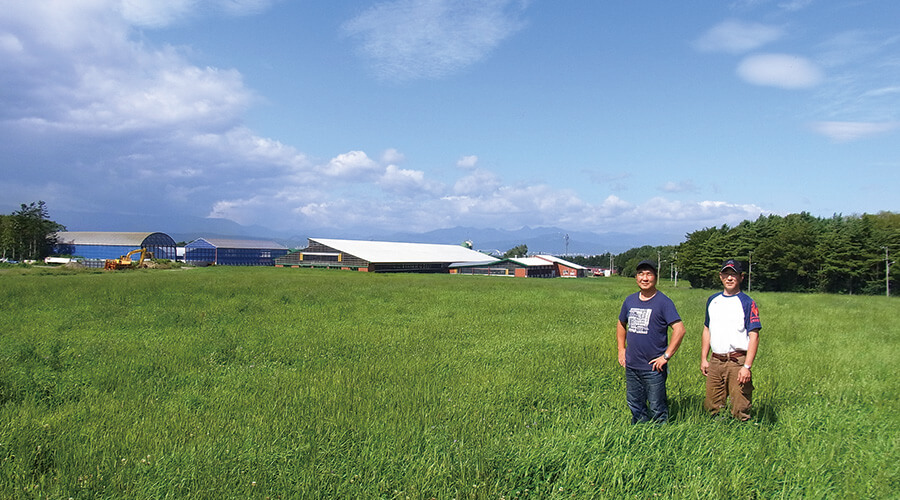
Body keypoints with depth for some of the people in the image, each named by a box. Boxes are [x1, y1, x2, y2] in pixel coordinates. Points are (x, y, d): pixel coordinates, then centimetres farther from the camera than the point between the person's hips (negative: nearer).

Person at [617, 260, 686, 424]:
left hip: (654, 368, -6)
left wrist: (666, 356, -18)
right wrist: (621, 349, 14)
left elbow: (679, 329, -16)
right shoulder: (630, 300, 8)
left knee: (657, 409, 3)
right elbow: (621, 324, 24)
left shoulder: (663, 302, -9)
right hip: (631, 366, 6)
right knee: (634, 405, 16)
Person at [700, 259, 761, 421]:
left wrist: (747, 366, -16)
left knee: (740, 410, -5)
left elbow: (754, 336, -8)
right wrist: (703, 358, 13)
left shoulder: (747, 303, -3)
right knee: (711, 406, 9)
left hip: (737, 362, -5)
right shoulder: (713, 300, 14)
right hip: (715, 362, 5)